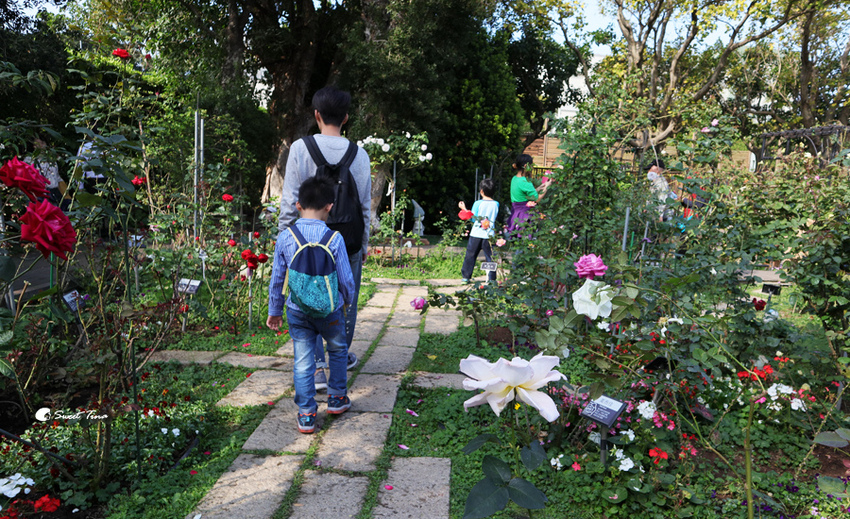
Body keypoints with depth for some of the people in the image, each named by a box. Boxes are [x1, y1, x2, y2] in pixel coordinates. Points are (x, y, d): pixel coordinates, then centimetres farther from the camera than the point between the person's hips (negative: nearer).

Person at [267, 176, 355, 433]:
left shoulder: (285, 238, -6)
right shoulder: (334, 238, -14)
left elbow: (276, 279, 1)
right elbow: (346, 279, -7)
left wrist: (274, 310, 13)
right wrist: (348, 300, 13)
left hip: (297, 311, 2)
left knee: (303, 362, 10)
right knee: (338, 350, 23)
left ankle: (306, 415, 14)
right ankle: (337, 398, 34)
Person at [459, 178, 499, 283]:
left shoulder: (478, 203, -9)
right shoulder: (496, 204, 1)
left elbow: (472, 218, -5)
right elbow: (494, 218, 11)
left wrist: (464, 208, 3)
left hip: (476, 234, -2)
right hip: (489, 235, 2)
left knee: (470, 255, 8)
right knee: (490, 257, 7)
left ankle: (466, 276, 12)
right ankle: (492, 278, 7)